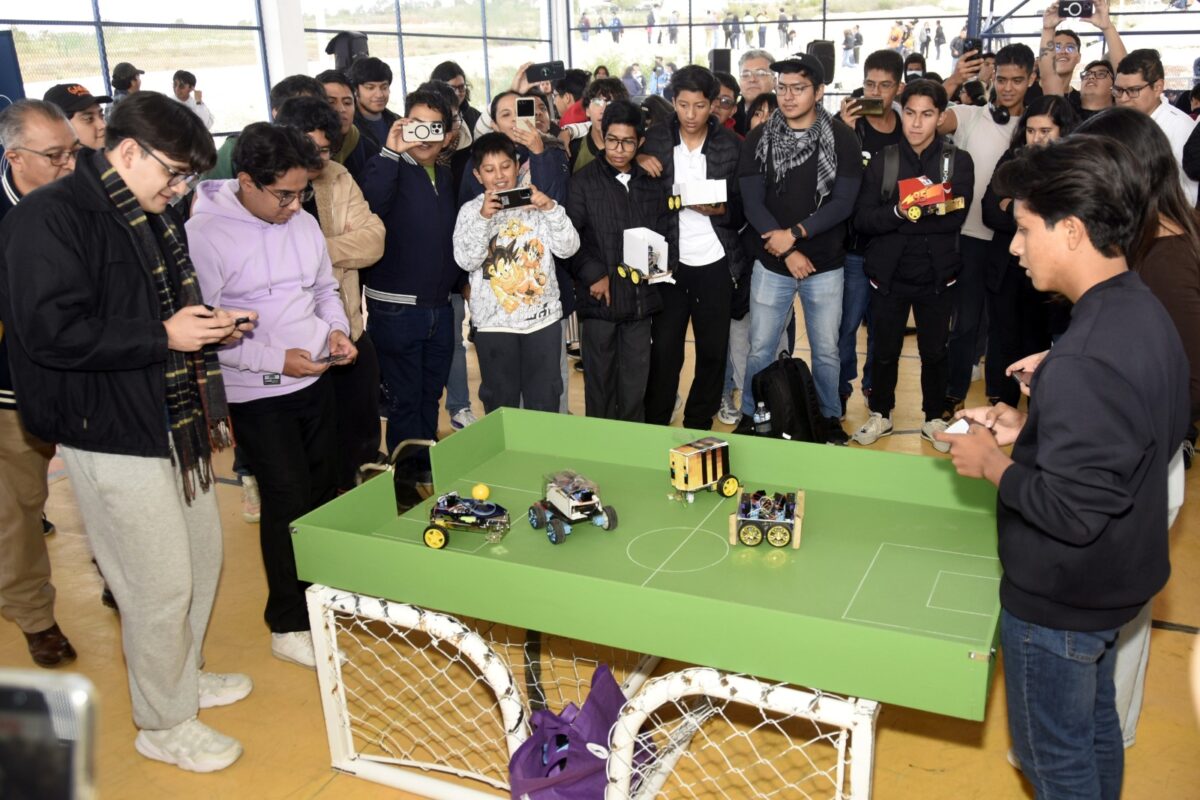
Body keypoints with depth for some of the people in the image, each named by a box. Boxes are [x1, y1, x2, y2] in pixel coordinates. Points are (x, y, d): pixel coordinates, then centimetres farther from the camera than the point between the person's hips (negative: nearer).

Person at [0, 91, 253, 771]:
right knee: (161, 585, -1)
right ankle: (164, 724, 20)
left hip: (176, 424, 9)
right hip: (115, 436, -9)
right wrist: (162, 337, -23)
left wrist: (213, 325, 4)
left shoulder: (154, 219, 14)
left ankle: (185, 677, 41)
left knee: (203, 559, 19)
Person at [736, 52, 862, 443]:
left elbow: (842, 202, -8)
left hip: (825, 265, 0)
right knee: (759, 349, 7)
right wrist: (786, 252, -12)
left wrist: (795, 233, -16)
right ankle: (750, 418, 24)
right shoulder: (760, 138, 0)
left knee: (826, 350, 9)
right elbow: (752, 201, -5)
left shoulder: (841, 138, -3)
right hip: (770, 263, 1)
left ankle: (830, 418, 27)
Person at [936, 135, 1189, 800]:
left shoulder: (1084, 362, -32)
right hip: (1116, 581, 9)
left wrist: (992, 464, -16)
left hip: (1060, 600, -9)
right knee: (1095, 727, 28)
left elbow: (1071, 512, -31)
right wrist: (1027, 431, 2)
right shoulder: (1147, 315, -1)